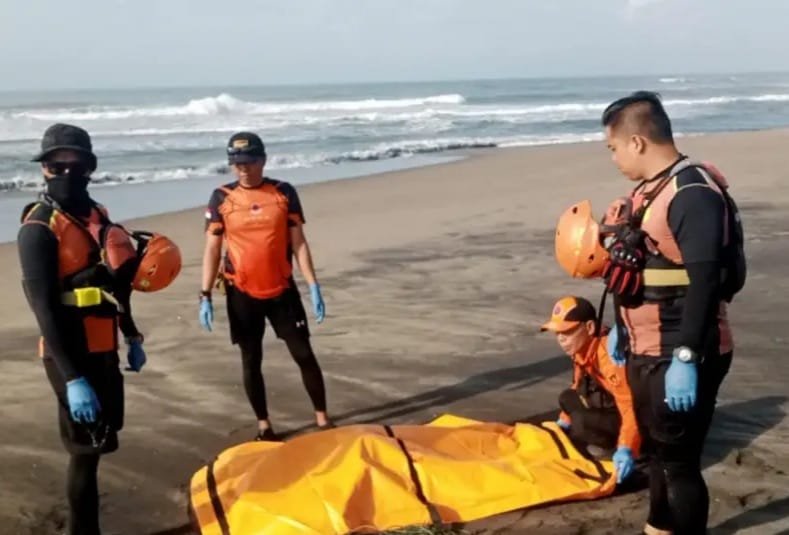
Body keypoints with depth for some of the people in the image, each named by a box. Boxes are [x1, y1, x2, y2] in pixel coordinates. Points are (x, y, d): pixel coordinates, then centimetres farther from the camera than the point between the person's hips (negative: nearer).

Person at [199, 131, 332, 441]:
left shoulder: (284, 193, -2)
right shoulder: (221, 199, -3)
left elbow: (298, 243, -1)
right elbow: (212, 249, 0)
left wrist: (313, 286, -6)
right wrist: (205, 296, -5)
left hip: (282, 289, 0)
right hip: (241, 294, 0)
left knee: (304, 353, 3)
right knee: (251, 360, 8)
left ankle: (322, 418, 16)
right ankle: (264, 425, 22)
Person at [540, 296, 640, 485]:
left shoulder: (610, 353, -30)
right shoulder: (583, 350, 0)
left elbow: (632, 405, -37)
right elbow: (580, 389, 19)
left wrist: (626, 449, -47)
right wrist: (563, 423, 14)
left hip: (642, 419, -10)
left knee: (582, 423, -29)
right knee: (567, 399, 7)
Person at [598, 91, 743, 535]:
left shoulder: (693, 194, -21)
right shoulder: (651, 190, 10)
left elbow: (705, 284, -27)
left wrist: (686, 359, -29)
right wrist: (623, 329, 25)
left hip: (678, 359, -10)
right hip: (646, 353, 10)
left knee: (679, 461, -1)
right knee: (657, 450, 24)